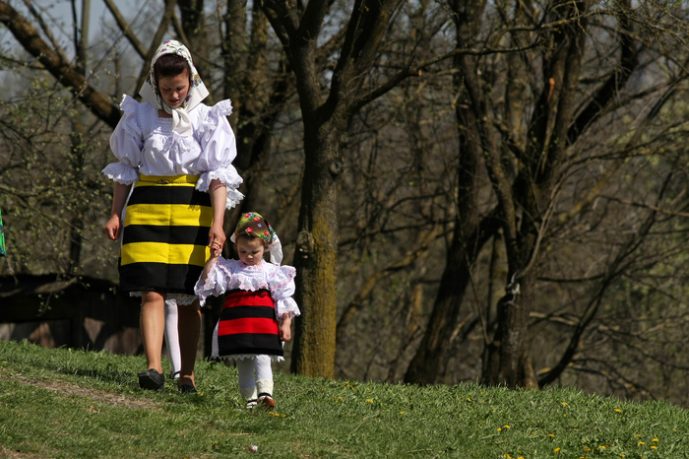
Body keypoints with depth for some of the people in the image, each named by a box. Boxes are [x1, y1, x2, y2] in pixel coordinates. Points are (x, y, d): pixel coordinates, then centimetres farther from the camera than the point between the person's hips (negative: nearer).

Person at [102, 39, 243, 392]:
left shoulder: (208, 120, 3)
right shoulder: (140, 117, 6)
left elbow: (217, 176, 0)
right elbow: (126, 170, 12)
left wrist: (218, 223, -10)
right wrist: (115, 214, 5)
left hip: (193, 211, 0)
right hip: (147, 209, 0)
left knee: (189, 298, 3)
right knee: (151, 292, -13)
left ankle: (187, 374, 11)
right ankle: (154, 368, -22)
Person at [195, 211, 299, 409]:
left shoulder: (272, 272, 6)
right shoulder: (229, 269, 8)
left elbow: (284, 300, 5)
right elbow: (208, 281, 0)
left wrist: (286, 324, -3)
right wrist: (213, 259, -8)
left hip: (263, 326, -2)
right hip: (235, 325, 2)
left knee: (262, 358, -15)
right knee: (242, 363, 5)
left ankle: (265, 393, -27)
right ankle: (250, 398, 9)